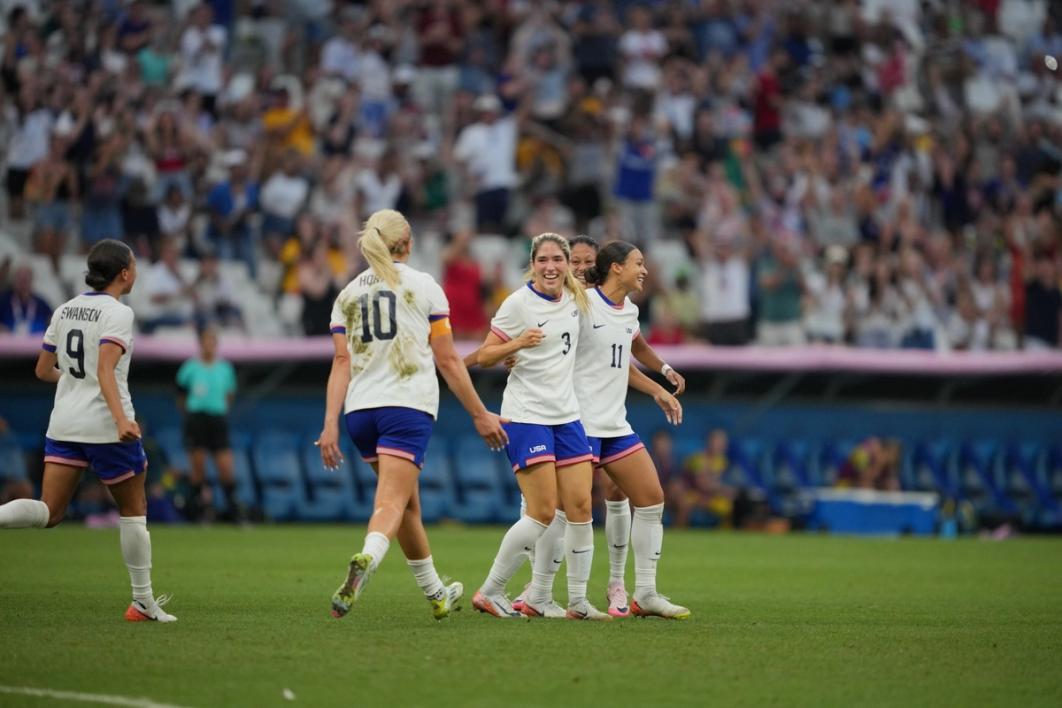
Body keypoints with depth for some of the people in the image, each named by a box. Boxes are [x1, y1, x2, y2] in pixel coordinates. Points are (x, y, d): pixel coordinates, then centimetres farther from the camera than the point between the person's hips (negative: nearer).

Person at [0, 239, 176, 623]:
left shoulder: (65, 310, 11)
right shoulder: (118, 313, -10)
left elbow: (43, 370, 17)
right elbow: (105, 369, -24)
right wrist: (121, 418, -33)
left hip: (64, 423, 6)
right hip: (104, 424, -6)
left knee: (48, 513, 0)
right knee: (134, 510, 10)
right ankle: (143, 602, 14)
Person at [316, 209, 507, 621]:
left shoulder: (347, 295, 12)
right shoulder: (422, 286, 4)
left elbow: (342, 362, 1)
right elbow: (448, 360, 2)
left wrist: (331, 424, -3)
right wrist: (480, 415, 8)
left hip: (360, 409, 4)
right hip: (409, 406, -4)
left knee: (408, 503, 19)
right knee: (391, 503, -13)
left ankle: (436, 595, 32)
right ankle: (364, 564, -44)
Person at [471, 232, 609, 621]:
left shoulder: (574, 298, 7)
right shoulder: (519, 302, -10)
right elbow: (484, 357, -8)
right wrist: (518, 344, -25)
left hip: (566, 414, 6)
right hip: (526, 416, -6)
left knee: (580, 506, 0)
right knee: (543, 513, -12)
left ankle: (578, 602, 7)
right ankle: (489, 592, -1)